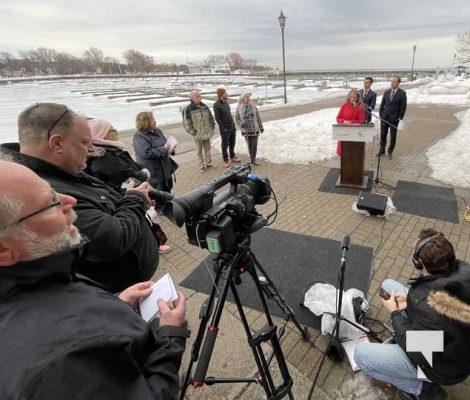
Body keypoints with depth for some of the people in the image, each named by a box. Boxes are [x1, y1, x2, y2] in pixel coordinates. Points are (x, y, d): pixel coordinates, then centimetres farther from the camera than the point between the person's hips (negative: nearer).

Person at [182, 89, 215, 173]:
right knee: (199, 151, 10)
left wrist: (212, 127, 7)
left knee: (207, 149, 17)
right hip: (197, 135, -4)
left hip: (207, 133, 4)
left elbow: (211, 118, 13)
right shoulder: (188, 109, -15)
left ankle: (208, 163, 33)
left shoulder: (204, 106, 1)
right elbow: (186, 124, -13)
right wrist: (193, 132, -14)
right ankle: (202, 166, 24)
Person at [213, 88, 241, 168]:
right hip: (225, 129, -7)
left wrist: (233, 124, 12)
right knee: (225, 145, 4)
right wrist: (223, 128, -15)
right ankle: (226, 160, 16)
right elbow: (217, 118, -15)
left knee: (232, 143, 17)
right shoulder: (216, 105, -14)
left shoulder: (226, 102, 9)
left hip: (232, 127, 7)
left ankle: (232, 157, 33)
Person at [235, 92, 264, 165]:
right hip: (246, 130, -1)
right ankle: (251, 158, 25)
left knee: (254, 145, 2)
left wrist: (261, 127, 6)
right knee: (249, 145, 10)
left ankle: (254, 159, 17)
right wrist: (241, 124, -19)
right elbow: (237, 119, 0)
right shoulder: (239, 108, -5)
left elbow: (258, 117, 4)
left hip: (255, 129, 1)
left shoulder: (253, 107, -2)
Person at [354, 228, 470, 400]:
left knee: (361, 354, -4)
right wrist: (410, 301, -7)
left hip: (442, 364, -7)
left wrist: (395, 312, -13)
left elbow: (414, 351, -25)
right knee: (388, 284, 6)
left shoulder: (430, 306, -42)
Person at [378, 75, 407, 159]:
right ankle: (382, 151, 20)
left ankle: (390, 152, 16)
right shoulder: (387, 92, 8)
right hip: (384, 117, 4)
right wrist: (380, 114, 4)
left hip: (394, 119, -3)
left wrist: (399, 118, -9)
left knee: (393, 137, 5)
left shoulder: (402, 93, -5)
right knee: (383, 135, 8)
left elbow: (403, 107, -5)